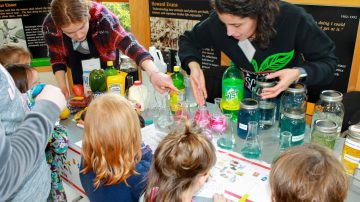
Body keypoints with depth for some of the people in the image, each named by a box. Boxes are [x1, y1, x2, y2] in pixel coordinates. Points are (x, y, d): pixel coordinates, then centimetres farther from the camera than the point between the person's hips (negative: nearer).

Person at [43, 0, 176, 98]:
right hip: (78, 57, 2)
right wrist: (62, 88, -20)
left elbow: (126, 42, -55)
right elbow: (57, 57, -13)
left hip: (105, 54, -2)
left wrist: (153, 73, -69)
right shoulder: (50, 26, -31)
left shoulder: (101, 16, -42)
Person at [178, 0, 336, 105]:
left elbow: (328, 61, -21)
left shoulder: (294, 19, -34)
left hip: (286, 98, -1)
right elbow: (188, 40, -8)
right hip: (245, 95, 2)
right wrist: (194, 66, -29)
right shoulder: (218, 21, -26)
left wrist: (299, 73, -42)